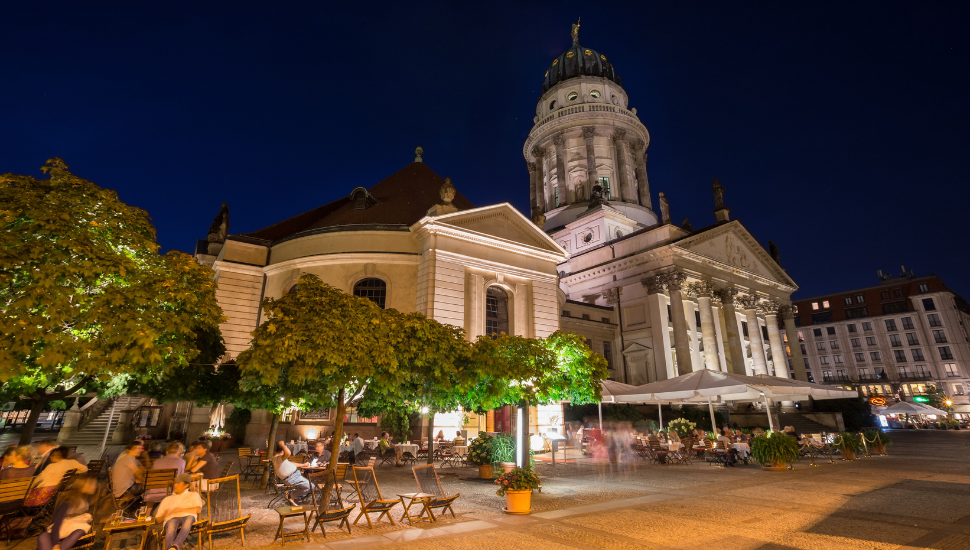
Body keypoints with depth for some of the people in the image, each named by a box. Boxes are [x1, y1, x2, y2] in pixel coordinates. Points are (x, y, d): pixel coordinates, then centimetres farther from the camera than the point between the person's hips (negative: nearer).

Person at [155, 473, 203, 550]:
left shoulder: (193, 495, 26)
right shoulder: (167, 499, 34)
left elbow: (198, 510, 8)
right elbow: (157, 520, 26)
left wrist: (182, 510, -5)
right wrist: (164, 516, 2)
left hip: (187, 516, -2)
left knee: (189, 519, -41)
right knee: (171, 525, -38)